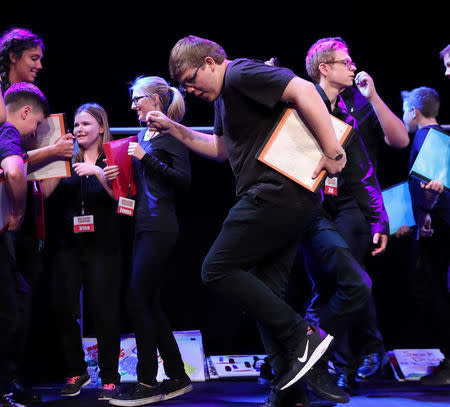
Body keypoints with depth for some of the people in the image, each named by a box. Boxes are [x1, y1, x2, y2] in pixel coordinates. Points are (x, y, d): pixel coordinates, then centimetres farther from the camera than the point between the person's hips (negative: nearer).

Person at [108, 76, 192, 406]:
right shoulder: (144, 134, 18)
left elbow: (184, 179, -14)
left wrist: (146, 159, -17)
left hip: (160, 228, -9)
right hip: (145, 226, 9)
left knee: (139, 300, -11)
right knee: (149, 303, 9)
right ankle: (178, 378, 16)